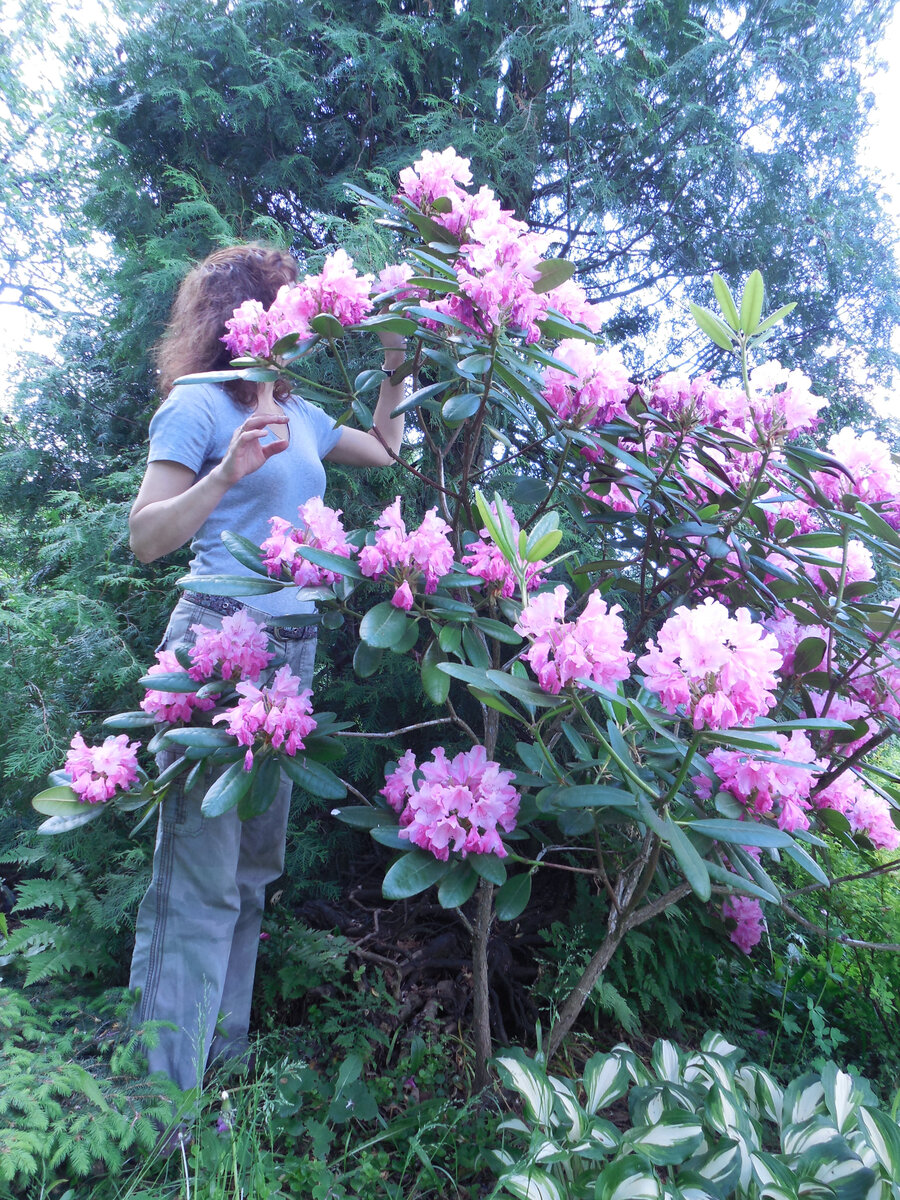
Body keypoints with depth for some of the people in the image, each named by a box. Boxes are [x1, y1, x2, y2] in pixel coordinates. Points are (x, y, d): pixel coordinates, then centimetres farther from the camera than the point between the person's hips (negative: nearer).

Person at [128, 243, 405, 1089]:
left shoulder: (299, 414, 16)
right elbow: (145, 537, -8)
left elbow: (384, 451, 32)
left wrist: (394, 369, 23)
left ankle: (225, 1061, 25)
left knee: (254, 866, 12)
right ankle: (168, 1094, 8)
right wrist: (229, 472, -20)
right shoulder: (199, 404, -4)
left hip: (293, 648, 8)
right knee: (201, 874, -5)